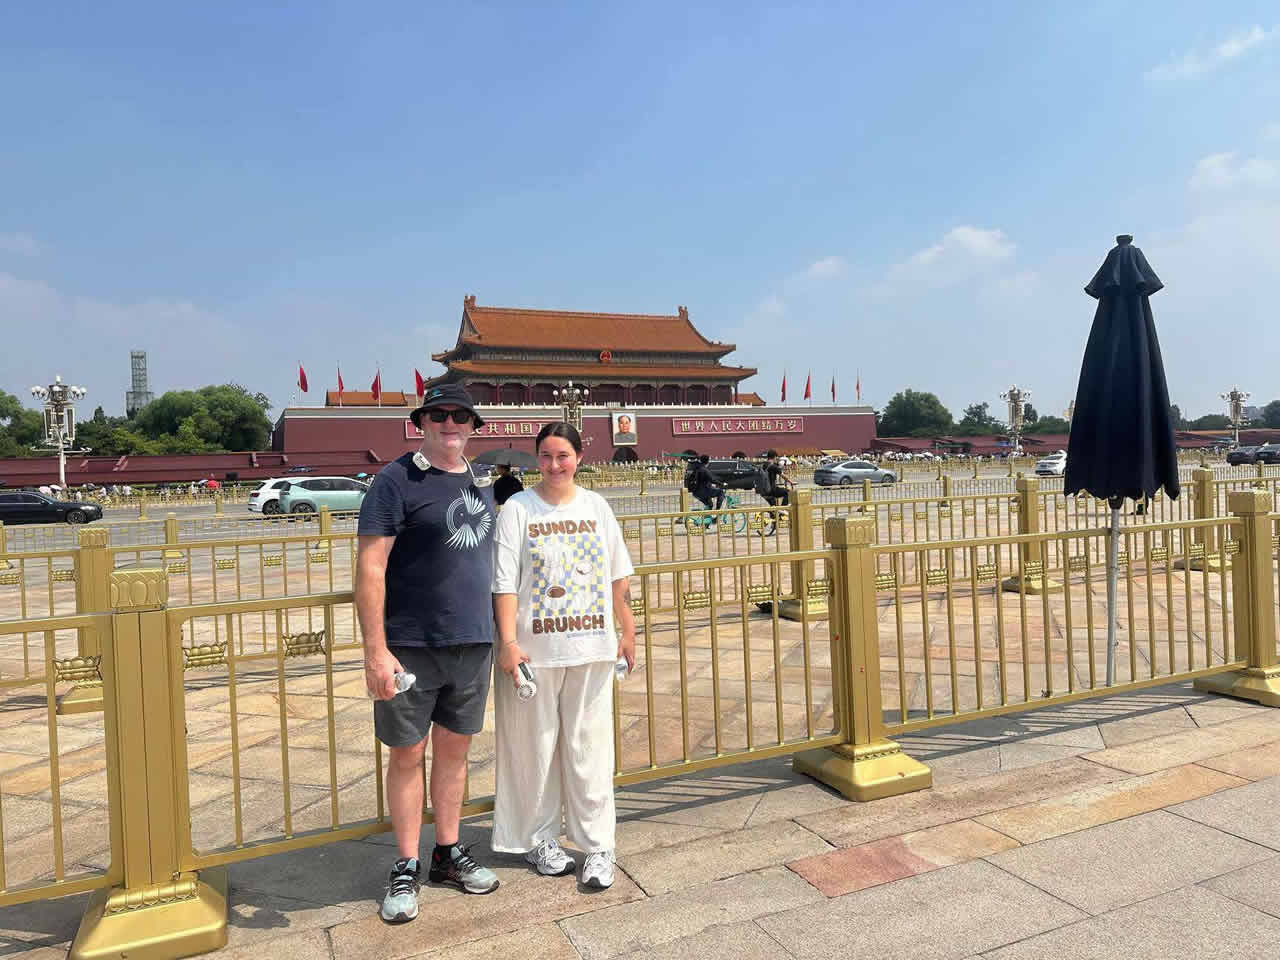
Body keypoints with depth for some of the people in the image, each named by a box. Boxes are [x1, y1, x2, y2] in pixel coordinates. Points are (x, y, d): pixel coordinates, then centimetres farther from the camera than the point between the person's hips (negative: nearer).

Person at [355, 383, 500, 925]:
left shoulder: (479, 483, 11)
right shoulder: (397, 480, -8)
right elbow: (369, 568, -13)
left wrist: (500, 635, 15)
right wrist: (375, 650, -19)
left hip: (473, 643, 6)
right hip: (411, 646, -5)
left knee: (454, 748, 15)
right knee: (407, 754, 7)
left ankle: (448, 853, 31)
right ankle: (406, 870, 22)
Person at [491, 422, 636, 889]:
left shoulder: (596, 506, 7)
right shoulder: (518, 509, -3)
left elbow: (617, 576, 12)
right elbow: (504, 582, -8)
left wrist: (628, 630, 12)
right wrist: (508, 641, -15)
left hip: (591, 648, 2)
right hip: (534, 649, -2)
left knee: (589, 746, 5)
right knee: (536, 746, 9)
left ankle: (597, 845, 17)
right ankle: (540, 839, 27)